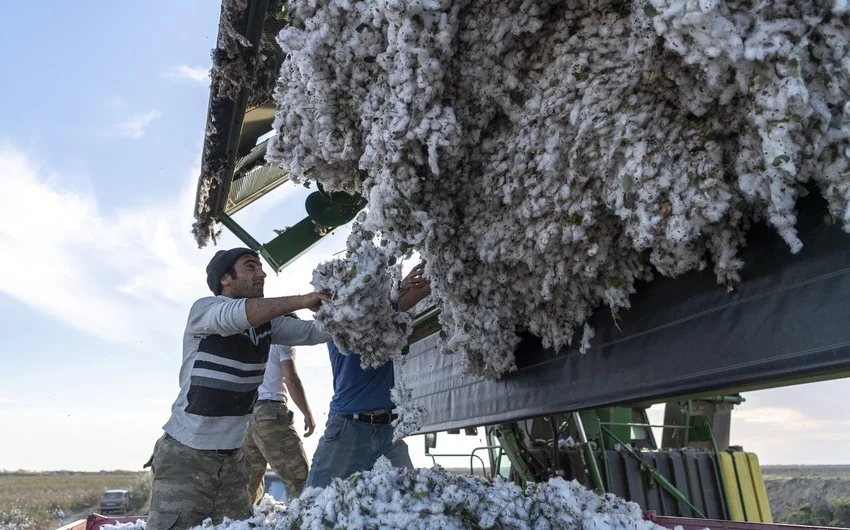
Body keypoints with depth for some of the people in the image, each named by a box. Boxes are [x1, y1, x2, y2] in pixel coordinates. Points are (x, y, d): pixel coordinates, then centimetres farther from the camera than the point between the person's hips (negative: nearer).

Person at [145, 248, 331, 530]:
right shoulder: (204, 309, -10)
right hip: (185, 455, -5)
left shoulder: (267, 322, 6)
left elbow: (315, 331, -4)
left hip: (231, 459, 5)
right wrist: (302, 300, -35)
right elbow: (239, 314, -31)